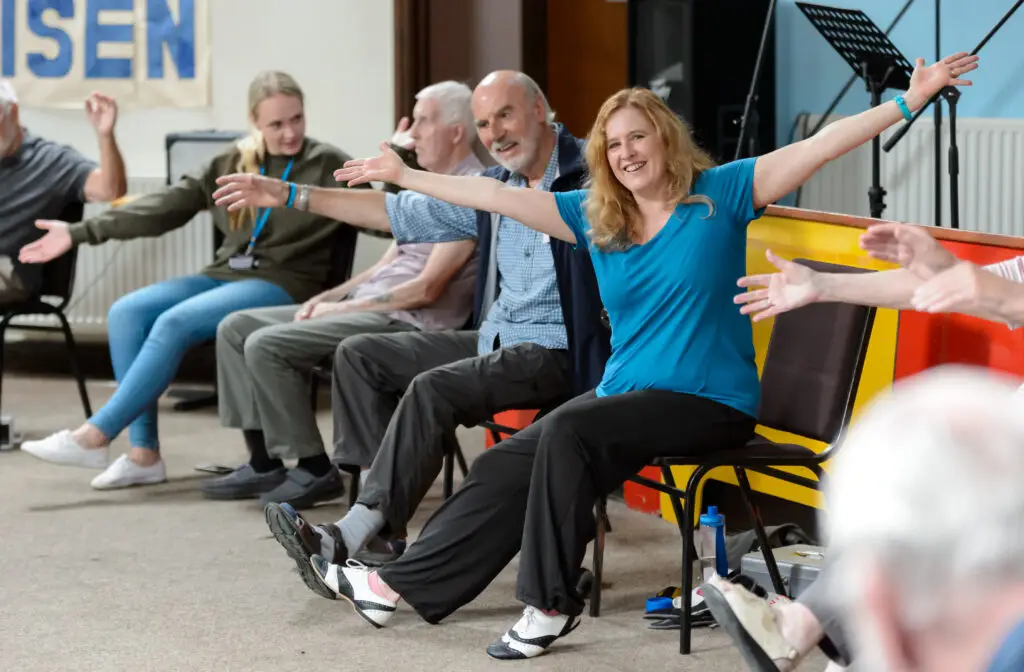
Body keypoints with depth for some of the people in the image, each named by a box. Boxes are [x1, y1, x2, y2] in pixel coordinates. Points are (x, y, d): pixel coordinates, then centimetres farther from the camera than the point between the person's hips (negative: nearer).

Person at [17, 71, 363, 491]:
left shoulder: (329, 166, 0)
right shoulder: (232, 165, 13)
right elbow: (163, 208, 12)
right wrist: (80, 233, 7)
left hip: (284, 284, -6)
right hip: (226, 275, 6)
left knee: (175, 323, -28)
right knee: (126, 312, -16)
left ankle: (94, 437, -23)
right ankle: (144, 455, -20)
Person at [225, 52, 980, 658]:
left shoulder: (718, 194, -5)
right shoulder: (596, 216, 9)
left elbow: (819, 147, -12)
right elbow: (497, 196, 10)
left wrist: (909, 102, -19)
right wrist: (406, 176, 10)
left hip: (709, 401, -6)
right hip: (625, 390, 6)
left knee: (567, 434, -27)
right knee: (509, 463, -8)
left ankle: (552, 603, -19)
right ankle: (403, 583, 1)